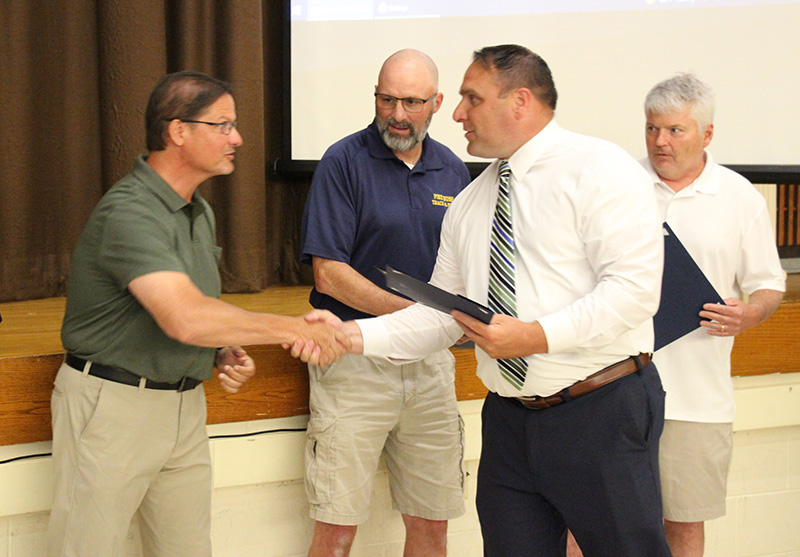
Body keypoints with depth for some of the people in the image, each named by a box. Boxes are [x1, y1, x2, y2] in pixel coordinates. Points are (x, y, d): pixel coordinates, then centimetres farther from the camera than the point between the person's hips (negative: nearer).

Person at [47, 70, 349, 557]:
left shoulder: (199, 210, 11)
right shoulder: (129, 213, -21)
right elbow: (185, 318, -34)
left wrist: (227, 354, 2)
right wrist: (297, 330, -27)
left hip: (184, 403, 9)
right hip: (113, 404, -8)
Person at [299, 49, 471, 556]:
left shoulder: (452, 170, 10)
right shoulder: (344, 162, -5)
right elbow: (329, 273, -11)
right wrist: (413, 313, -20)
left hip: (430, 363, 5)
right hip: (354, 358, -4)